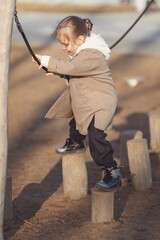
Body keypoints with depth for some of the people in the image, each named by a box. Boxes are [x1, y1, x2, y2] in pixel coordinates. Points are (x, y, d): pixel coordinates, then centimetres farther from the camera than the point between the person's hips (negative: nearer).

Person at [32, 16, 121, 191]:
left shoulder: (92, 55, -27)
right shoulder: (81, 51, 6)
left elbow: (72, 67, -38)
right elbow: (72, 71, 18)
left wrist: (46, 61, -30)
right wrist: (57, 71, 1)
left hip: (100, 104, -11)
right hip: (84, 104, 11)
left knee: (95, 136, -20)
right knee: (76, 123, 31)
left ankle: (112, 172, -16)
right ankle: (75, 143, 63)